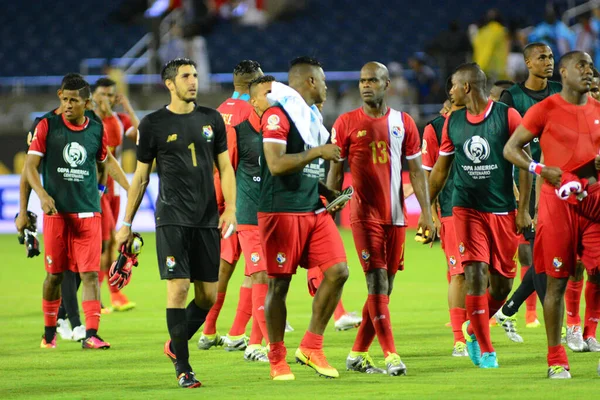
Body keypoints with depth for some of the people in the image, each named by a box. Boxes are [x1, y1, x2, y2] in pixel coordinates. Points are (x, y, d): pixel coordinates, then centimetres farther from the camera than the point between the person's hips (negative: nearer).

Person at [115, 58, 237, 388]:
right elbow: (140, 177, 7)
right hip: (172, 220, -4)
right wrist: (126, 224, 7)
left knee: (208, 295, 3)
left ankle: (175, 345, 27)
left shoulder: (211, 119, 10)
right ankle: (182, 367, -4)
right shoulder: (153, 124, 1)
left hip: (207, 220, 4)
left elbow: (225, 167, 14)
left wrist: (230, 208, 0)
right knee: (178, 289, -12)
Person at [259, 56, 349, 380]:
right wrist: (317, 152, -16)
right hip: (281, 211, -8)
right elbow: (276, 164, -22)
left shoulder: (312, 118, 18)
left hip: (313, 210, 8)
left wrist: (329, 194, 13)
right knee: (279, 283, -2)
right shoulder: (278, 115, -11)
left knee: (338, 271, -3)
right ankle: (277, 360, 8)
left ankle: (311, 347, 7)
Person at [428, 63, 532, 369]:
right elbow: (440, 170, 15)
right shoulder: (452, 123, 6)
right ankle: (485, 350, -5)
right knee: (475, 275, -12)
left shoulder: (507, 117, -5)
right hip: (467, 209, 1)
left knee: (502, 283, 3)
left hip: (503, 211, -1)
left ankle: (473, 329, 30)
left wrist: (523, 210, -7)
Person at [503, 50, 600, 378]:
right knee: (557, 280, -2)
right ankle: (556, 360, 3)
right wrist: (540, 170, -16)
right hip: (558, 200, -4)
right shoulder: (545, 110, -1)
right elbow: (510, 149, 0)